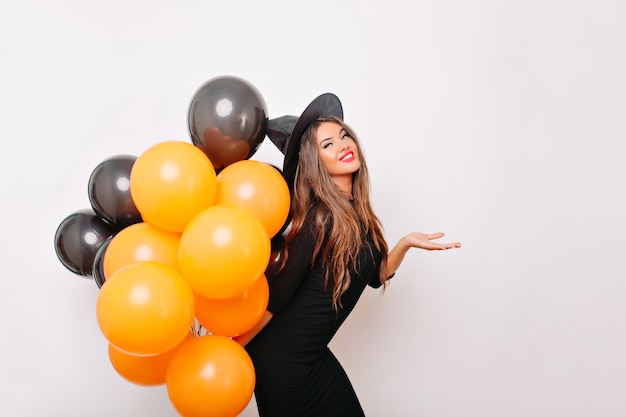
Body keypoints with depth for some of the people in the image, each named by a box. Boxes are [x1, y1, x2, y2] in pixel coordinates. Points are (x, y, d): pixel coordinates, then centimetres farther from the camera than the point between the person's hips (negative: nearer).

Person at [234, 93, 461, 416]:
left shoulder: (357, 210, 4)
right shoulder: (320, 217, -21)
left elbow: (376, 275, 15)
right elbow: (276, 295, -19)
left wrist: (405, 244, -1)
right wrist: (231, 349, -13)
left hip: (312, 355, 8)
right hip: (281, 356, -8)